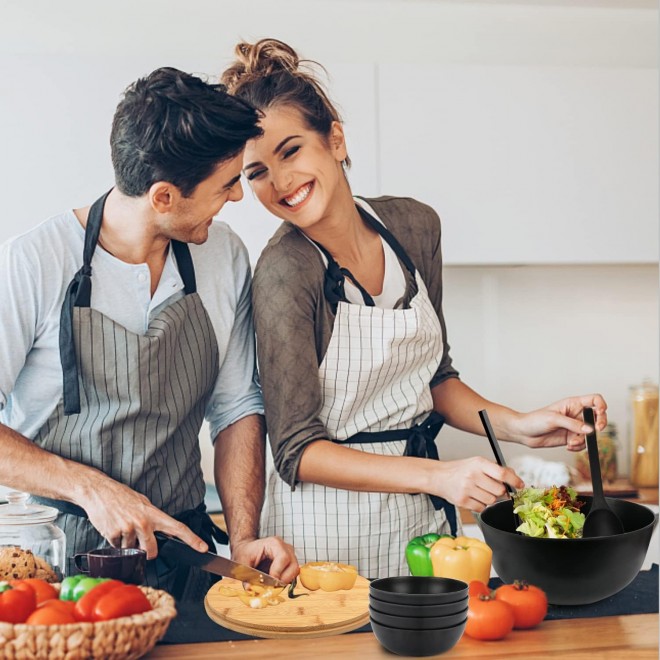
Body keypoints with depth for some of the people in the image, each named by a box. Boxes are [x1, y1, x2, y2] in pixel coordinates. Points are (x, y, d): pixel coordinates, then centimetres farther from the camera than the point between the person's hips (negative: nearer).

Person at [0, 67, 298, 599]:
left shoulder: (226, 257, 3)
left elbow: (237, 408, 7)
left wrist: (244, 537, -4)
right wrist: (89, 487, -19)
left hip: (182, 550, 3)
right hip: (56, 556, -3)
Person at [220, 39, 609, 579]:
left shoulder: (414, 226, -2)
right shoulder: (285, 271, -20)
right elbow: (297, 450, -19)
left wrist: (517, 425, -5)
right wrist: (436, 475, -28)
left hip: (419, 514, 6)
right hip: (327, 529, -5)